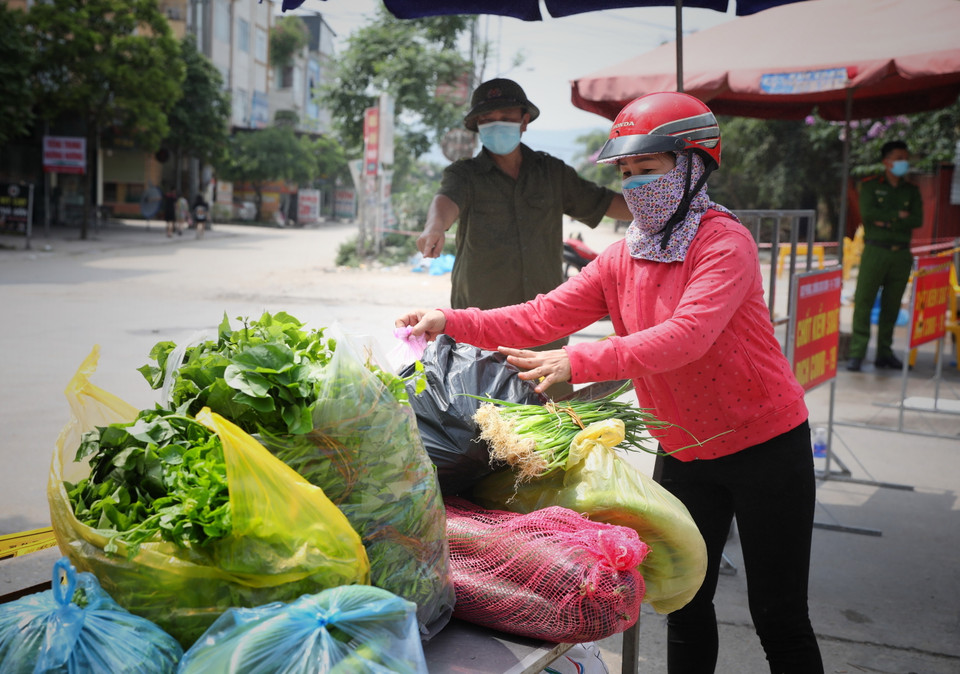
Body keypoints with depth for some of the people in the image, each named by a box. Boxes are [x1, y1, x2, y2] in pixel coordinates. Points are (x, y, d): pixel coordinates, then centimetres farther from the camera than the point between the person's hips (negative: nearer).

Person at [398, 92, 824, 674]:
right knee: (685, 605, 17)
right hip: (684, 452, 6)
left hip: (765, 445, -6)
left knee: (779, 619, 6)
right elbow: (543, 317, -7)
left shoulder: (725, 243, -19)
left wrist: (581, 362, -42)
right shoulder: (620, 261, 1)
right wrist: (451, 322, -18)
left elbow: (687, 336, -33)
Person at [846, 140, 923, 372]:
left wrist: (887, 222, -10)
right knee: (864, 301, -8)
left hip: (902, 254, 3)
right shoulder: (870, 185, 5)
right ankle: (857, 353, -6)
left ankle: (885, 352, 12)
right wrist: (898, 216, -6)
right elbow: (867, 213, -11)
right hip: (875, 250, -3)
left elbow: (917, 220, -1)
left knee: (892, 305, 5)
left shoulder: (912, 190, 13)